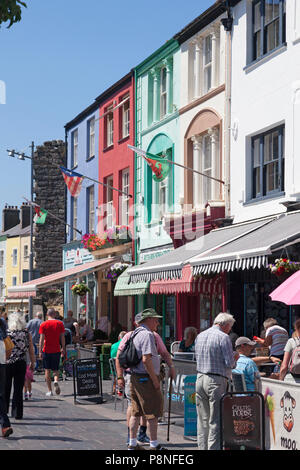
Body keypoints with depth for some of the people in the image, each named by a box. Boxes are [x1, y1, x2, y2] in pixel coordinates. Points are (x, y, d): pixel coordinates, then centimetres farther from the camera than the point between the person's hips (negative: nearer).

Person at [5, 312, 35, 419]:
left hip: (8, 363, -1)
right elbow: (31, 350, 3)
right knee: (18, 389, 7)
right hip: (21, 363, 1)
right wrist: (32, 363, 14)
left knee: (6, 388, 10)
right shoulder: (27, 333, 0)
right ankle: (17, 413, 7)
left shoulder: (7, 333, -6)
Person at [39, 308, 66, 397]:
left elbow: (42, 339, -7)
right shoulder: (60, 323, 1)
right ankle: (56, 381, -18)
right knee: (55, 369, 13)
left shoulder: (43, 325, -4)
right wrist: (63, 349, 11)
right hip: (57, 350, 1)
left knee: (47, 370, 8)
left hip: (46, 350, -1)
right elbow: (62, 338, 2)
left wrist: (40, 351, -5)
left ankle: (49, 390, 6)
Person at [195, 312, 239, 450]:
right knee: (216, 419, -2)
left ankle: (202, 447, 16)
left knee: (203, 418, 13)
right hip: (216, 380, -6)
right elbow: (230, 362, -13)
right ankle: (214, 447, -3)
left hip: (200, 378, 6)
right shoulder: (223, 337, -9)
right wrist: (234, 357, 10)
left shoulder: (200, 336, 12)